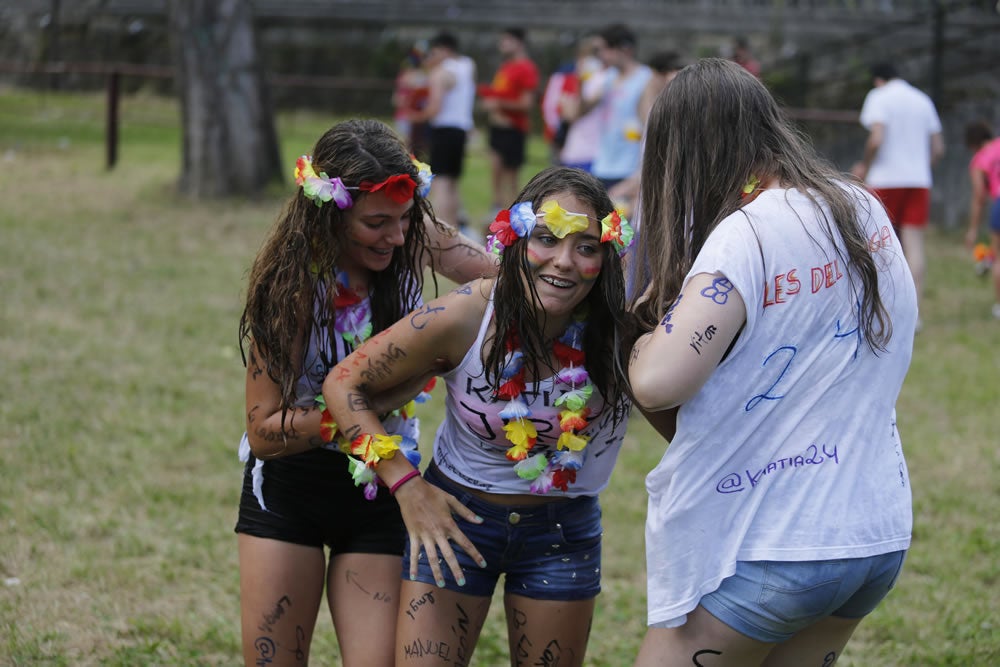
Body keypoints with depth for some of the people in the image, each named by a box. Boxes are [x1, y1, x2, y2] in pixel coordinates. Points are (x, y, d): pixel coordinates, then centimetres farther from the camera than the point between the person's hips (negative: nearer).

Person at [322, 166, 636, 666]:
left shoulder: (617, 330, -21)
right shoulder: (462, 319, -23)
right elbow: (344, 384, -12)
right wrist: (406, 486, -18)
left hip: (563, 527, 2)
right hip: (455, 517, -1)